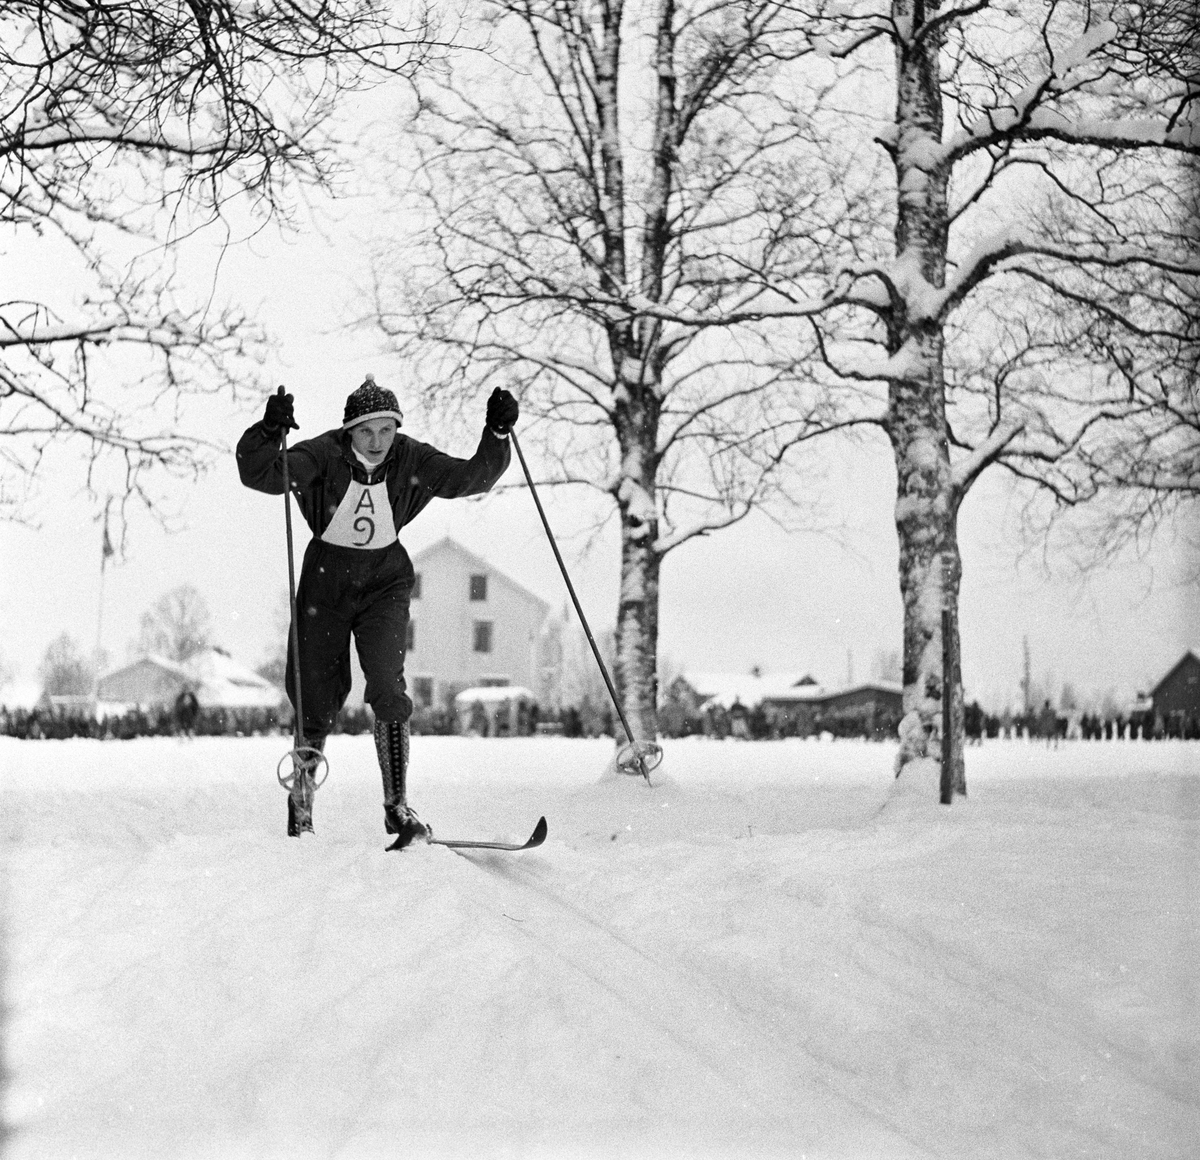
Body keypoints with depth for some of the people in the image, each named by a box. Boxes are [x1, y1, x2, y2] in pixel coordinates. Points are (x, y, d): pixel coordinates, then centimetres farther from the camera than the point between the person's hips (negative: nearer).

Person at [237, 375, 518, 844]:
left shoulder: (410, 459, -9)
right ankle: (301, 791, 28)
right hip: (326, 580, -1)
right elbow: (258, 474, -26)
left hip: (385, 581, 1)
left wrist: (497, 435, -21)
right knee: (318, 701, 4)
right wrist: (270, 432, -44)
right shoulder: (323, 455, -16)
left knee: (388, 689, -18)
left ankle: (397, 807, -13)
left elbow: (471, 477, -7)